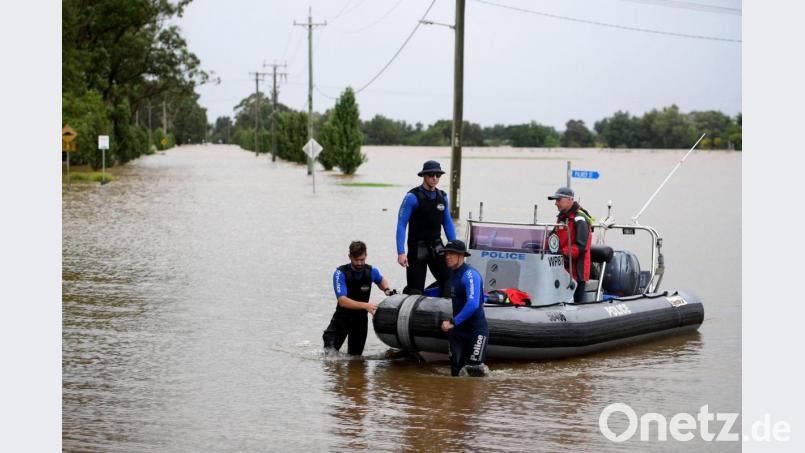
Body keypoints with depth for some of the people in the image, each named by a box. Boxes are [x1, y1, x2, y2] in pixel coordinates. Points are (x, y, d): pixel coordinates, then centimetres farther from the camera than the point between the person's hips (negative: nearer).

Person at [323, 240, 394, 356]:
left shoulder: (371, 271, -7)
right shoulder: (340, 273, -21)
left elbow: (381, 281, 19)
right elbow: (342, 301, -31)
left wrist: (387, 289, -3)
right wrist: (365, 305, -42)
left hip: (360, 319, 3)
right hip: (342, 317, -3)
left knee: (355, 355, 8)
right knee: (330, 350, -20)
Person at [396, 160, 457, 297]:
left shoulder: (442, 197, 7)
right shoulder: (412, 197, -10)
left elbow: (448, 223, 15)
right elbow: (401, 224, -12)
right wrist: (401, 253, -20)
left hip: (437, 247, 4)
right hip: (417, 248, -4)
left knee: (449, 283, -10)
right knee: (415, 290, -2)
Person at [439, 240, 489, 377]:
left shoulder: (470, 274, -20)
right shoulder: (452, 273, 9)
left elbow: (473, 304, -30)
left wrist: (453, 322, -29)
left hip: (476, 330, -8)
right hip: (457, 329, 8)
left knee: (474, 371, -10)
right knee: (455, 370, 6)